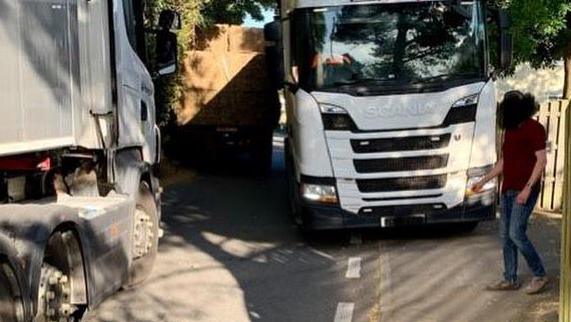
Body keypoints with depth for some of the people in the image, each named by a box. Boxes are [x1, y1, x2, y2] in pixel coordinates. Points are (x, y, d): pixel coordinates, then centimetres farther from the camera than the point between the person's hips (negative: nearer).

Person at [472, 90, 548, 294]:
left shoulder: (534, 128, -8)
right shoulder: (510, 130, 16)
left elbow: (541, 160, -14)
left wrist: (528, 188, -21)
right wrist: (483, 181, 22)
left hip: (524, 191, -8)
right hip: (507, 190, 8)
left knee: (516, 233, -13)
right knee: (505, 235, 7)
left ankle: (540, 276, 1)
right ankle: (510, 280, 13)